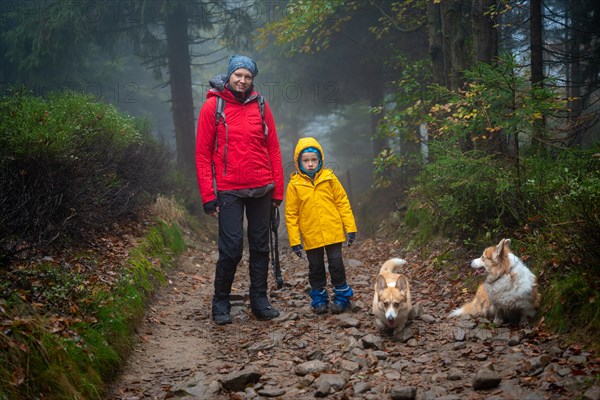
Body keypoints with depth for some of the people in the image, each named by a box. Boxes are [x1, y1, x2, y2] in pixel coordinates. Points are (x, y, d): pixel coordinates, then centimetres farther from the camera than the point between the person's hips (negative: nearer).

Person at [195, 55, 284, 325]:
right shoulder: (213, 106, -2)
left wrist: (277, 190, 5)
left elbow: (273, 149, 9)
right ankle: (220, 303, 12)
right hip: (229, 191, -3)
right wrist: (208, 195, -8)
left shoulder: (260, 106, 6)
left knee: (260, 247, 9)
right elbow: (203, 154, -3)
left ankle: (259, 300, 21)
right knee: (231, 249, -6)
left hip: (261, 190, 4)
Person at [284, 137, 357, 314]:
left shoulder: (329, 178, 1)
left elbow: (343, 203, 5)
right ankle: (319, 299, 23)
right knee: (316, 268, 9)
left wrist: (350, 227, 2)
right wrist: (294, 240, -2)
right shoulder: (294, 184, -3)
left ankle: (342, 296, 18)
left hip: (333, 233, 0)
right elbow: (291, 214, 0)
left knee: (336, 264, 4)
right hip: (311, 236, 0)